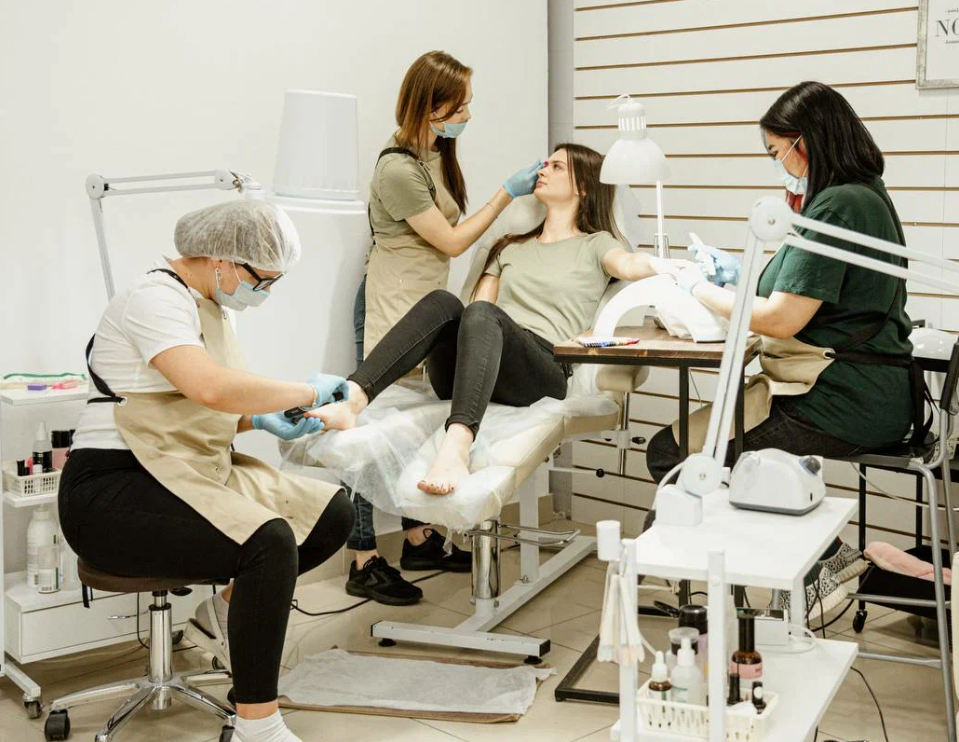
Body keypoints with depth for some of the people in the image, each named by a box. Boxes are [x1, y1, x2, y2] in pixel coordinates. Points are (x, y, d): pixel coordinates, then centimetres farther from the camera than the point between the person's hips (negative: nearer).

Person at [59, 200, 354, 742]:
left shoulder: (211, 304, 14)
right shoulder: (156, 298, -16)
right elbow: (213, 388, -34)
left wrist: (260, 421, 3)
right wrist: (307, 392, -20)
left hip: (189, 473, 9)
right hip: (114, 490, -9)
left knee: (334, 514, -5)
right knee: (270, 542, -31)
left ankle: (225, 613, 15)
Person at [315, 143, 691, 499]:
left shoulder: (594, 244, 19)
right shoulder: (510, 246, 34)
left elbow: (627, 265, -5)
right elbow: (480, 302, 21)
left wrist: (660, 265, -29)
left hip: (541, 369, -4)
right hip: (468, 369, 4)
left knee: (483, 315, -36)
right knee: (442, 302, -27)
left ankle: (456, 447, -61)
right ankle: (350, 399, -46)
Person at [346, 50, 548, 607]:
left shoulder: (437, 153, 8)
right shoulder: (399, 170, -21)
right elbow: (451, 241, -15)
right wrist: (507, 193, -11)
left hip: (427, 304, 9)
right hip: (391, 308, -9)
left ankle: (420, 539, 24)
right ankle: (365, 563, 1)